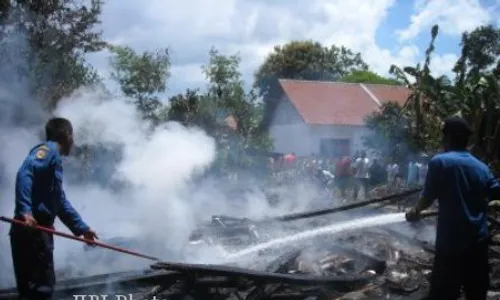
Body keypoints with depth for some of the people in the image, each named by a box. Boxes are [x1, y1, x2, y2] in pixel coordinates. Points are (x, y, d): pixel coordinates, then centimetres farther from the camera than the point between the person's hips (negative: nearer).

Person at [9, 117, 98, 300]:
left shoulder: (54, 159, 25)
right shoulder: (47, 150, -3)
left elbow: (60, 202, 31)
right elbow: (24, 173, -22)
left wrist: (81, 228, 34)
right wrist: (24, 211, -32)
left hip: (38, 230, 10)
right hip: (30, 229, -10)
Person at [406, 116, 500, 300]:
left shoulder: (440, 161, -9)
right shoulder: (481, 166, 7)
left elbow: (428, 198, -6)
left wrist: (415, 212, 13)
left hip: (452, 241, -5)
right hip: (479, 240, 6)